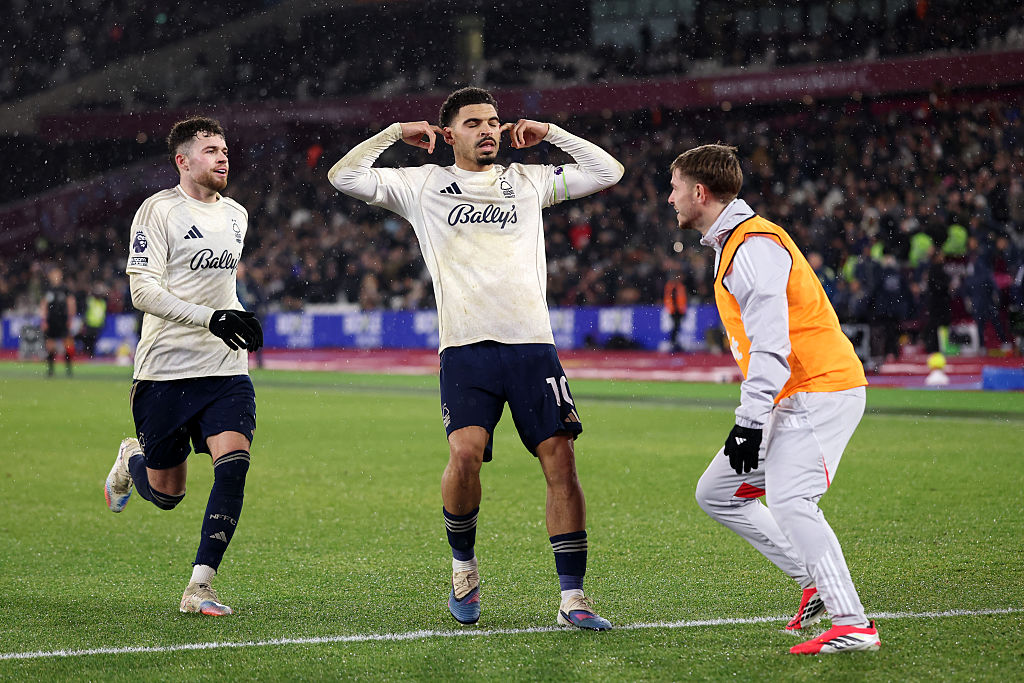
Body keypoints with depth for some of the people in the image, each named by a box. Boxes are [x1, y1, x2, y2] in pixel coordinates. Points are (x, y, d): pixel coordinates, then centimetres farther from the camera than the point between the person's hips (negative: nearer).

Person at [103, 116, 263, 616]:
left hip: (226, 369, 4)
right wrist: (211, 318, -24)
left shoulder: (236, 214, 14)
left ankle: (199, 588, -15)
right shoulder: (158, 210, -8)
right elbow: (142, 290, -16)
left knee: (233, 463, -19)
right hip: (166, 368, -4)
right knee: (165, 494, 5)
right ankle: (131, 461, 42)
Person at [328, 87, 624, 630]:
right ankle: (463, 566, 5)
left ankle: (572, 596, -2)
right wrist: (395, 133, 7)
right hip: (465, 347, -2)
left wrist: (549, 133, 14)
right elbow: (344, 177, 7)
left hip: (532, 344, 2)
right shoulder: (423, 184, 12)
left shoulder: (528, 180, 17)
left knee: (561, 463, -7)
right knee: (465, 454, -21)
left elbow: (608, 171, 18)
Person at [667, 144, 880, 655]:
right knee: (717, 494, 12)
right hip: (793, 398, 11)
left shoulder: (754, 247, -16)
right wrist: (752, 419, 23)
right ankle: (816, 582, 11)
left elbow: (770, 345, -24)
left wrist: (750, 421, -26)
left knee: (790, 501, -24)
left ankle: (853, 625, -24)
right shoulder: (731, 244, 18)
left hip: (819, 392, -11)